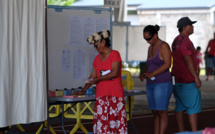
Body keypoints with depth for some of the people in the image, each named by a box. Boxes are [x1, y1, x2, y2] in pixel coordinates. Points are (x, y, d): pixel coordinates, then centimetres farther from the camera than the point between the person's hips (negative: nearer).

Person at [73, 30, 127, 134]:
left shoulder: (114, 54, -3)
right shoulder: (97, 58, 17)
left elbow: (115, 73, -15)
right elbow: (93, 77, 18)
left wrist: (99, 79, -14)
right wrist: (82, 91, 12)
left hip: (115, 94, -6)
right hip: (101, 95, 6)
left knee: (115, 120, -6)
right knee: (101, 122, -2)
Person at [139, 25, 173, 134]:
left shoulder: (163, 46, -9)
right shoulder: (150, 48, 16)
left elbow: (167, 64, -17)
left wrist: (152, 74, -23)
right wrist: (144, 73, 3)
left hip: (162, 84, -8)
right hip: (151, 84, 8)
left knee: (161, 112, -9)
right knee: (155, 113, 7)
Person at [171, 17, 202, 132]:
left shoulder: (176, 40, 13)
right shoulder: (185, 41, -17)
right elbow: (188, 60, -22)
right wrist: (196, 77, -20)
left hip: (177, 78, 10)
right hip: (187, 81, -10)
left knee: (180, 106, 10)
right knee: (193, 107, -6)